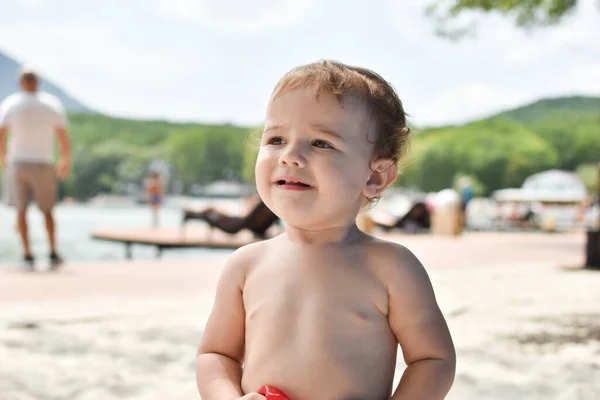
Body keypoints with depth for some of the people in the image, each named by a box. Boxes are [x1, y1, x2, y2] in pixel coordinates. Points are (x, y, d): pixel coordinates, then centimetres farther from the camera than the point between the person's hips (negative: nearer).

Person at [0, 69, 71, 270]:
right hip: (43, 164, 0)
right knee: (46, 210, 14)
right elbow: (64, 139, -3)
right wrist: (66, 162, 10)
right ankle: (53, 253, 7)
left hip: (17, 163, 0)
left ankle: (27, 255, 2)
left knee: (21, 210, 9)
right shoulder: (53, 104, 0)